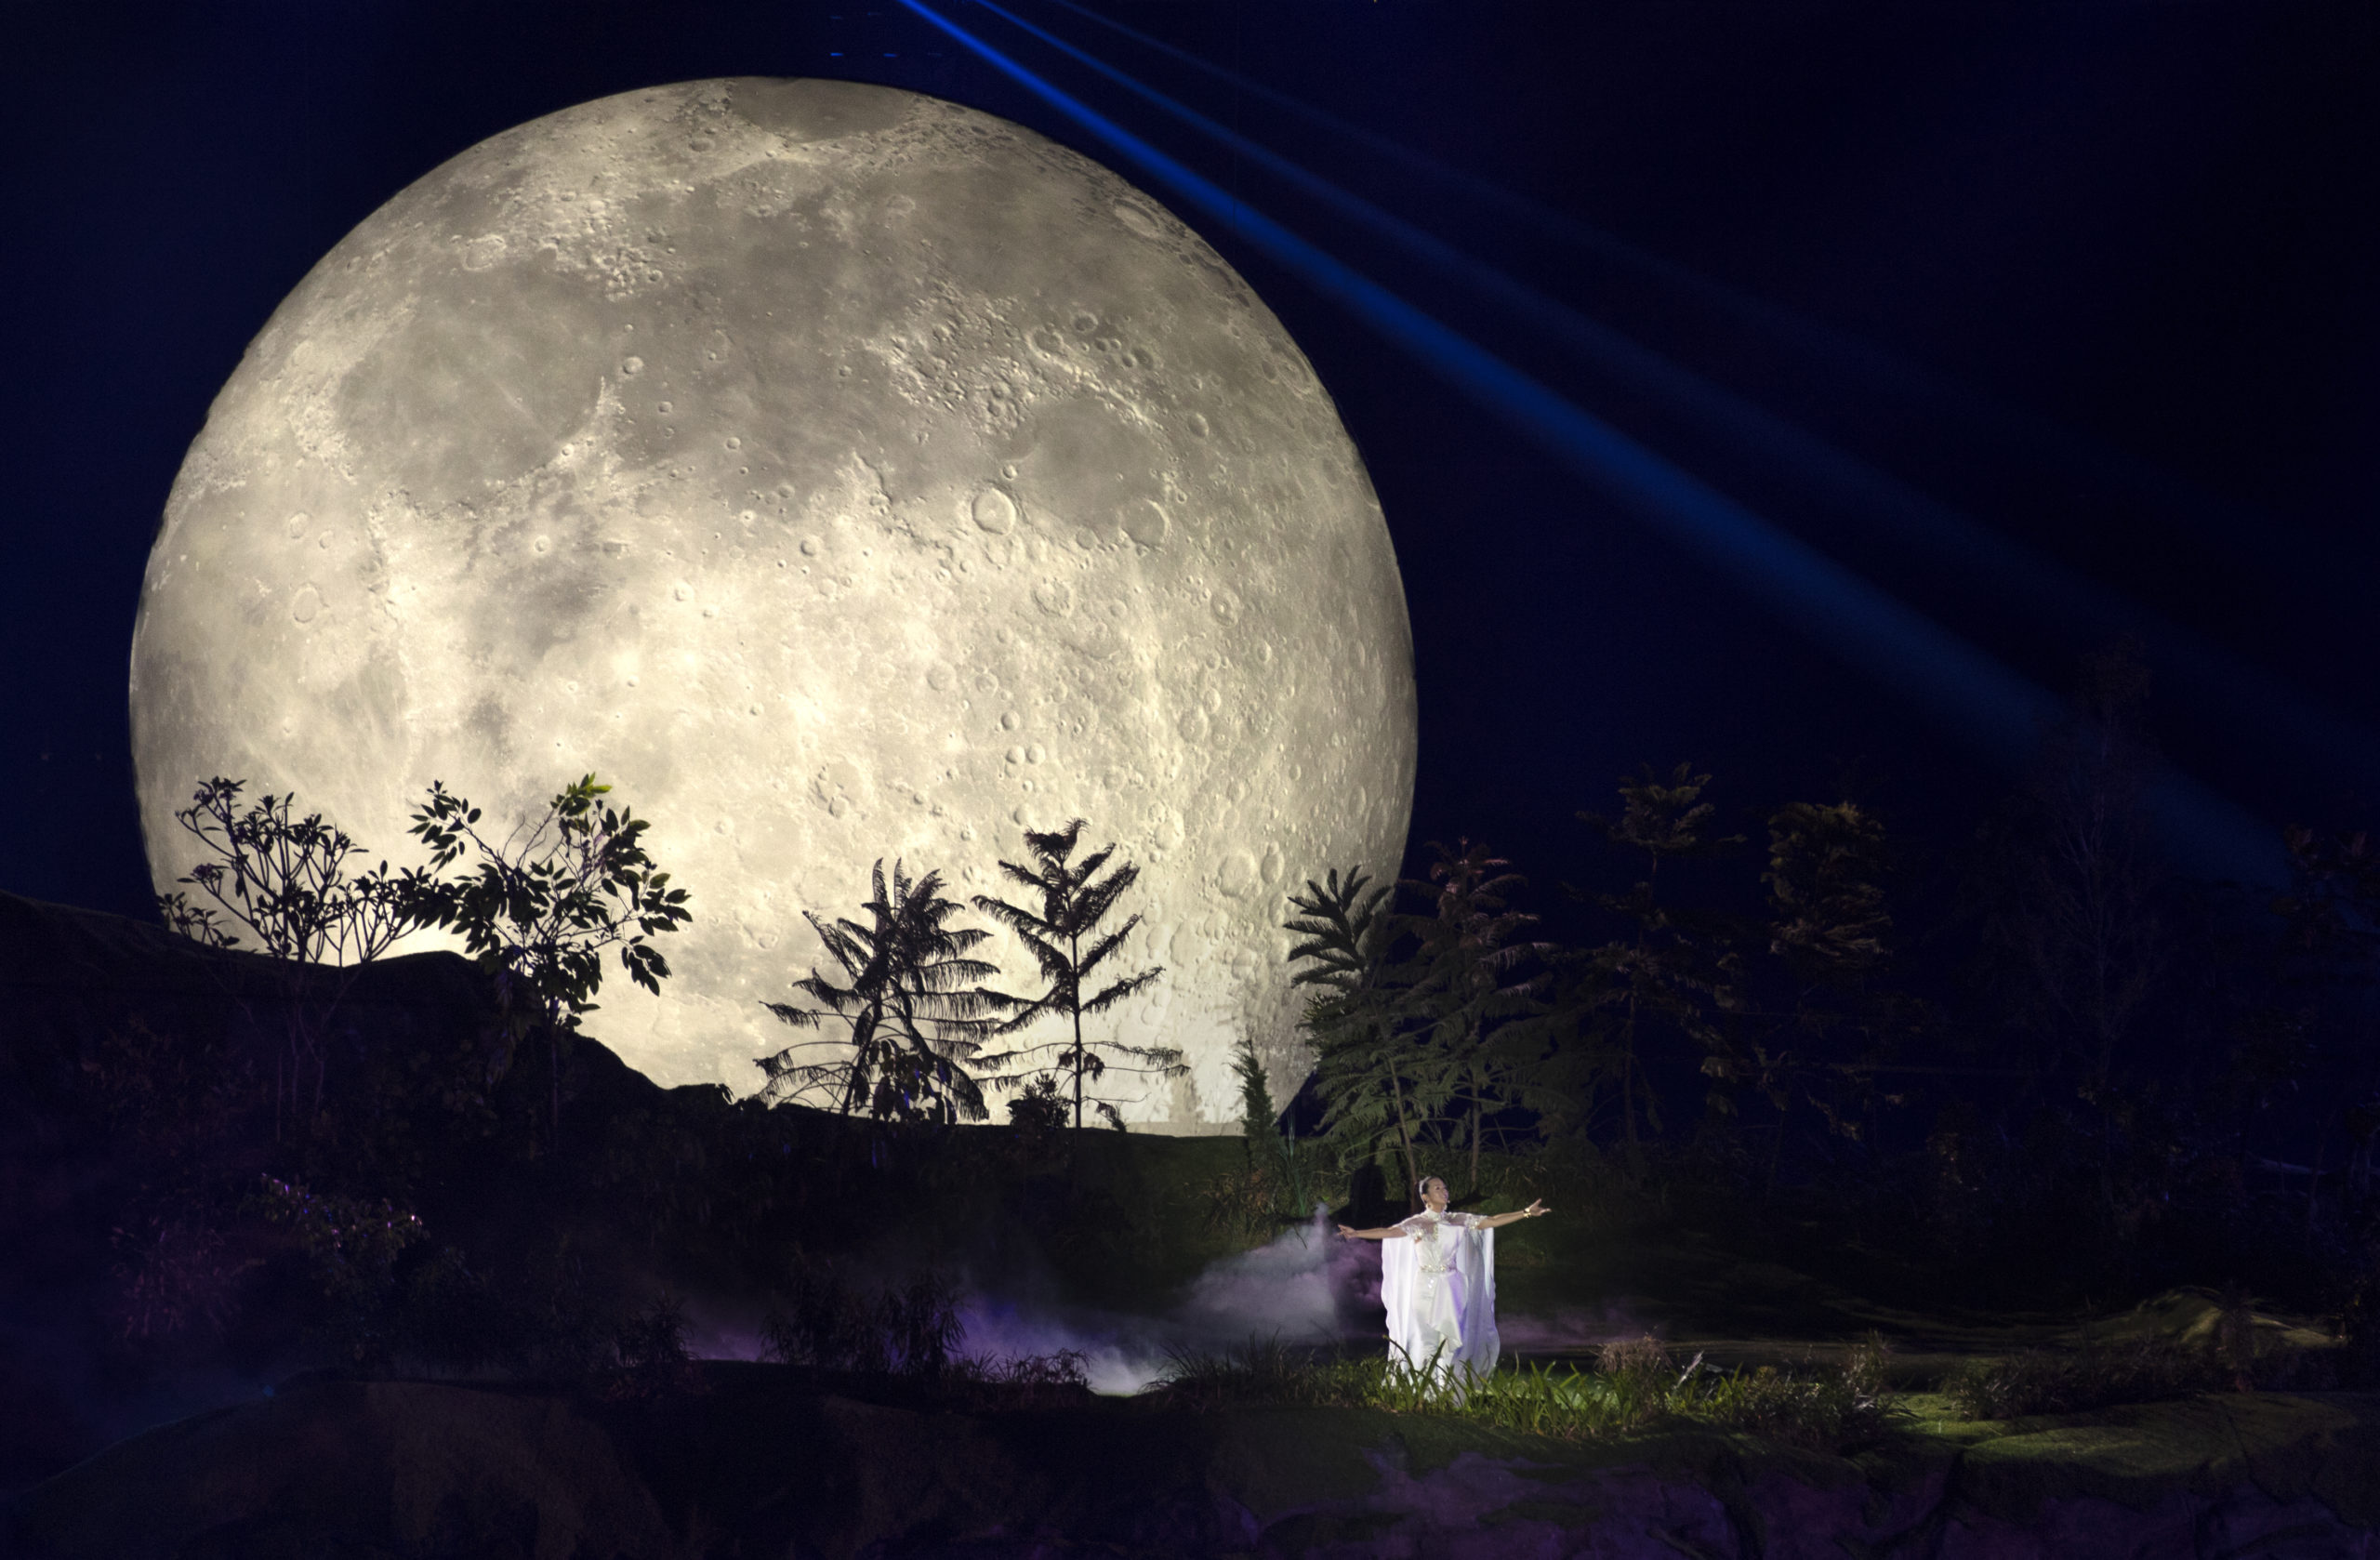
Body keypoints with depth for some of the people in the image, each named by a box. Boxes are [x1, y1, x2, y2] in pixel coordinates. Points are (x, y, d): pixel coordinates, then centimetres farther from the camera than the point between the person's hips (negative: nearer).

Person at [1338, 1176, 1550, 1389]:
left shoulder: (1458, 1220, 8)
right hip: (1426, 1289, -2)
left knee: (1452, 1340, -1)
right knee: (1428, 1342, -3)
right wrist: (1357, 1233, -27)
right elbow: (1388, 1232, -12)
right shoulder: (1417, 1223, 0)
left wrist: (1527, 1213, 0)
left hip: (1452, 1290, 2)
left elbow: (1493, 1221, 5)